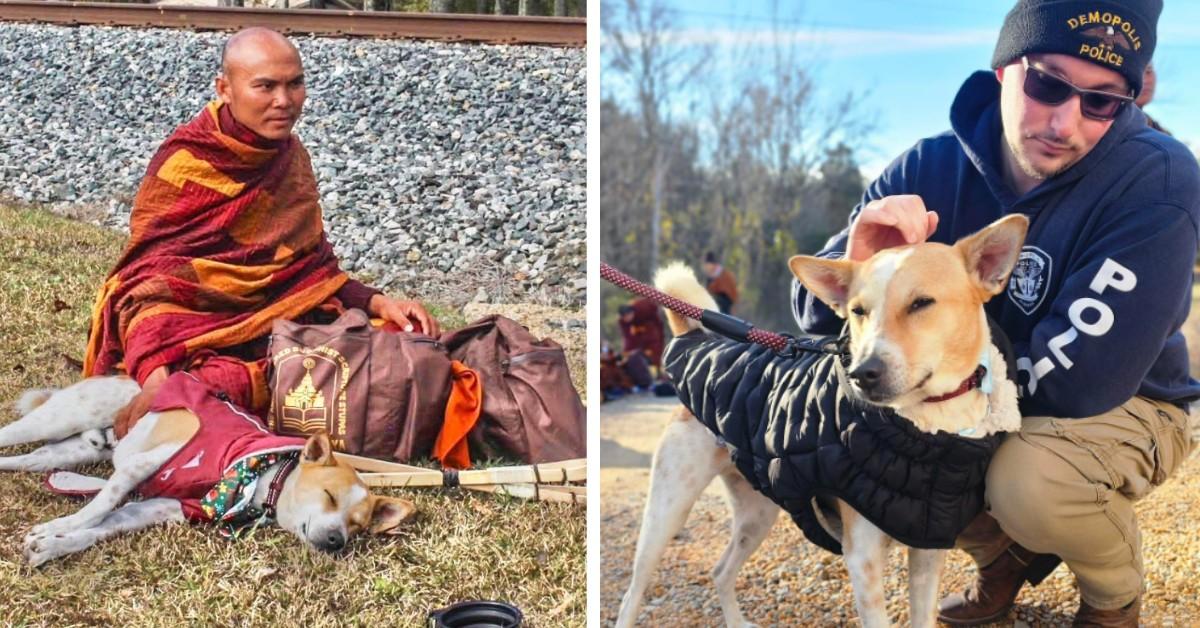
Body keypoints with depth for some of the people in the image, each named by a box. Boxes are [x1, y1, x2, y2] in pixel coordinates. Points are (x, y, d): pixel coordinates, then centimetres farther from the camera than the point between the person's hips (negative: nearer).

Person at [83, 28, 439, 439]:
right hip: (194, 324, -6)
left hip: (273, 320, 7)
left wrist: (378, 303, -5)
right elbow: (147, 279, -16)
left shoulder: (290, 156, 9)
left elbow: (312, 265, 13)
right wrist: (157, 377, -34)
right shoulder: (186, 161, -9)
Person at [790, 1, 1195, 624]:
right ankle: (1006, 553, 11)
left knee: (1027, 478, -34)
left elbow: (1076, 379, -31)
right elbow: (814, 307, -14)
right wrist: (855, 267, -38)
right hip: (979, 406, 5)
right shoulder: (932, 167, -14)